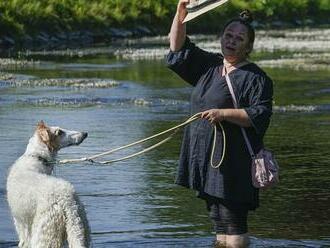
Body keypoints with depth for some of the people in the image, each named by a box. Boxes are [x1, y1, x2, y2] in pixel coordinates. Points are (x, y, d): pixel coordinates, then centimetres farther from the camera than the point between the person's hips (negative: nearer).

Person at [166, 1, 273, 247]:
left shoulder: (255, 78, -7)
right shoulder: (209, 66, 16)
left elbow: (260, 115, -17)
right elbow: (178, 49, 19)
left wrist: (224, 114, -24)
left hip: (234, 162, -8)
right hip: (206, 158, 8)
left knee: (233, 224, -10)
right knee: (219, 223, 12)